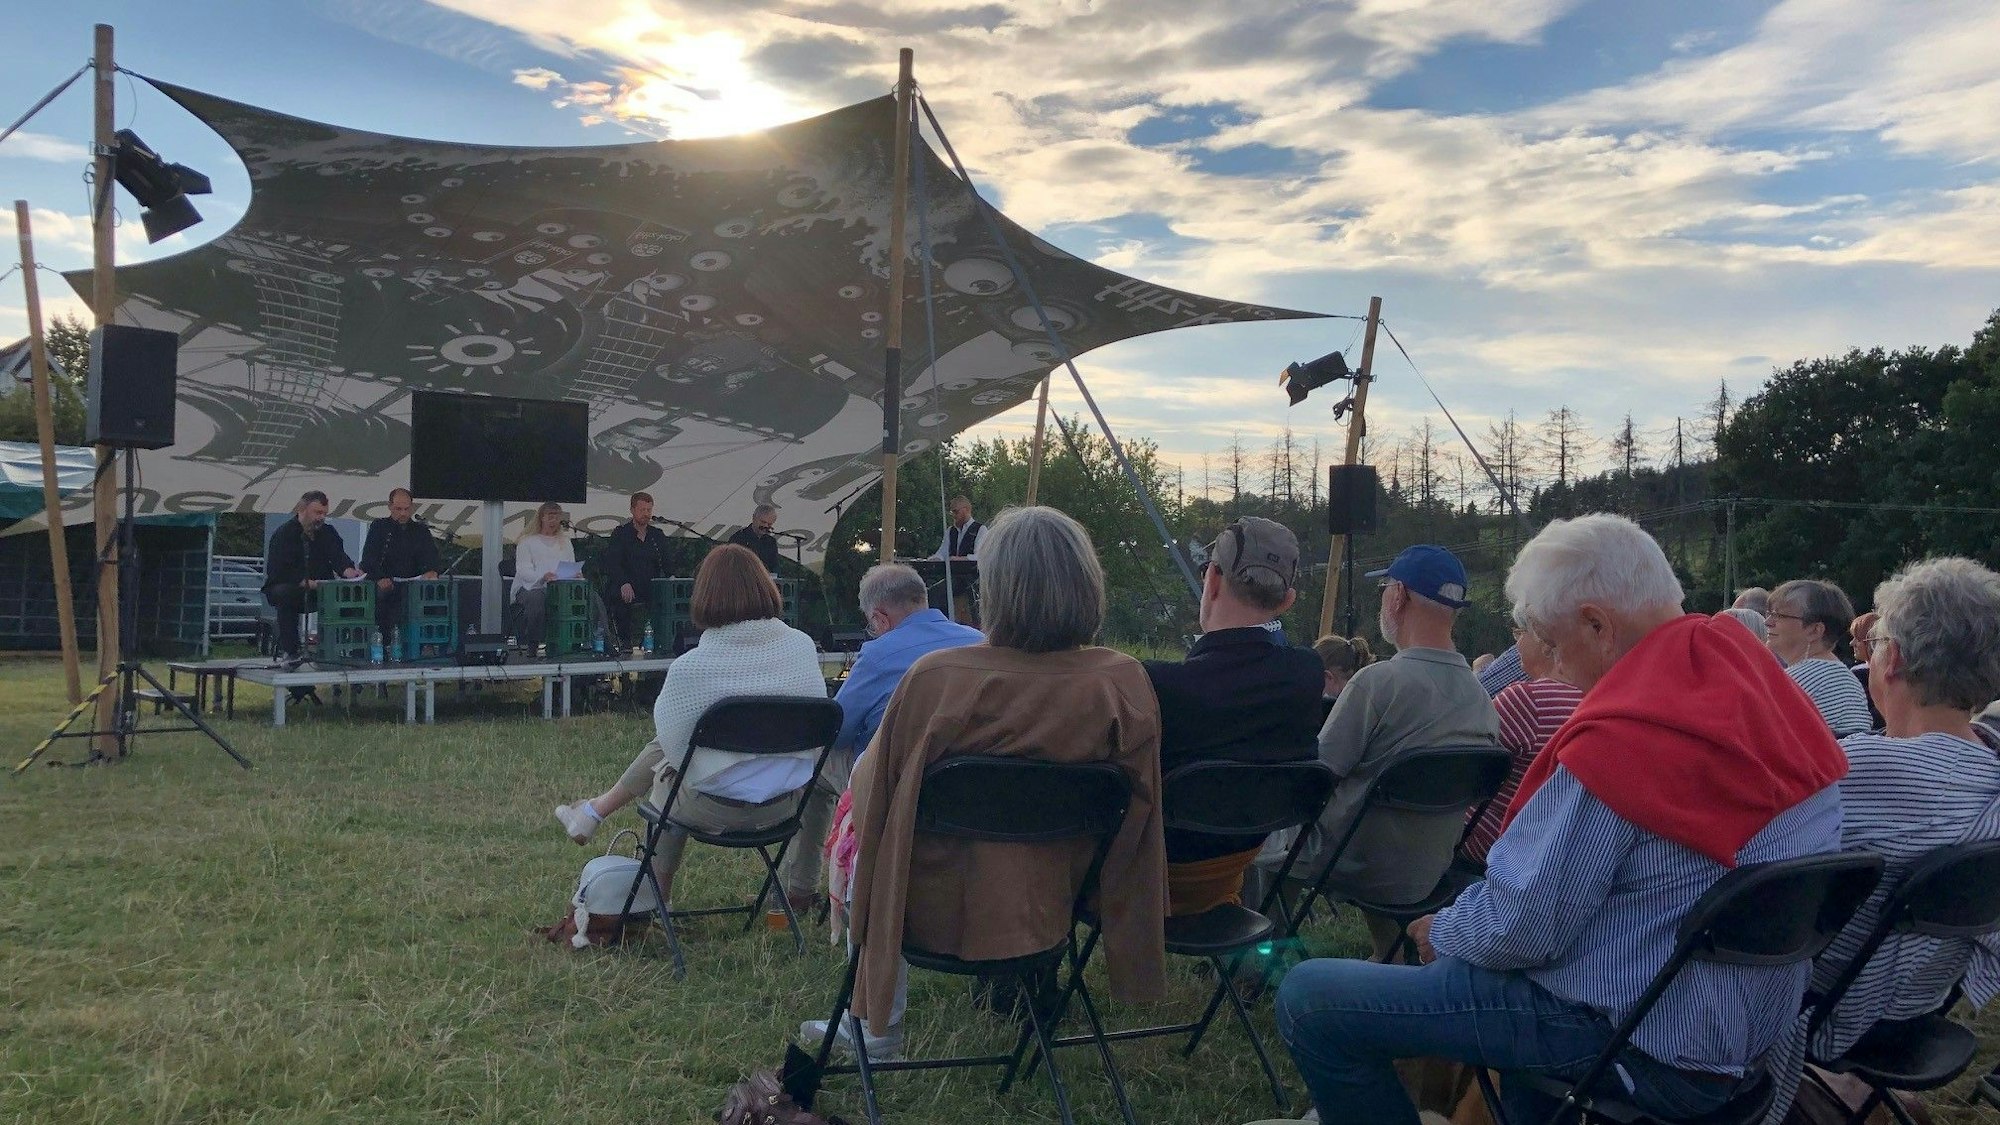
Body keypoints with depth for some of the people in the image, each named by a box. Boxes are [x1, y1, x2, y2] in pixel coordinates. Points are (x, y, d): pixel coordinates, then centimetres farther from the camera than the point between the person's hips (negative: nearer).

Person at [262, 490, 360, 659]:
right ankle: (288, 650, -32)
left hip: (320, 589, 4)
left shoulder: (328, 532, 10)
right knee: (285, 594, -37)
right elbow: (276, 571, -16)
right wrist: (306, 583, -28)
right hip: (286, 587, -4)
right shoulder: (283, 534, -6)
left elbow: (338, 557, -6)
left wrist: (349, 571, -31)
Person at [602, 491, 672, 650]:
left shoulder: (658, 536, 17)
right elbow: (612, 563, -12)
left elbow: (666, 565, 17)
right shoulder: (620, 533, 3)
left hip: (649, 595, 3)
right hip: (622, 597, -3)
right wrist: (624, 583, -31)